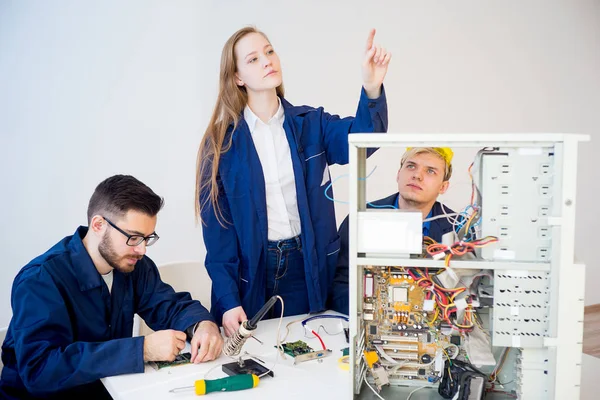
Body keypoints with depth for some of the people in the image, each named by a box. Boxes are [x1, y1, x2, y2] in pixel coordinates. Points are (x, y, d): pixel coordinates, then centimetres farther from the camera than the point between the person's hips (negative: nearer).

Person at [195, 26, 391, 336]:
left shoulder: (311, 123, 1)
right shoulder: (222, 139, -4)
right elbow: (217, 224, -6)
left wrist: (372, 87, -38)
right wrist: (228, 299, -12)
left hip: (306, 267, 2)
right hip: (248, 270, -1)